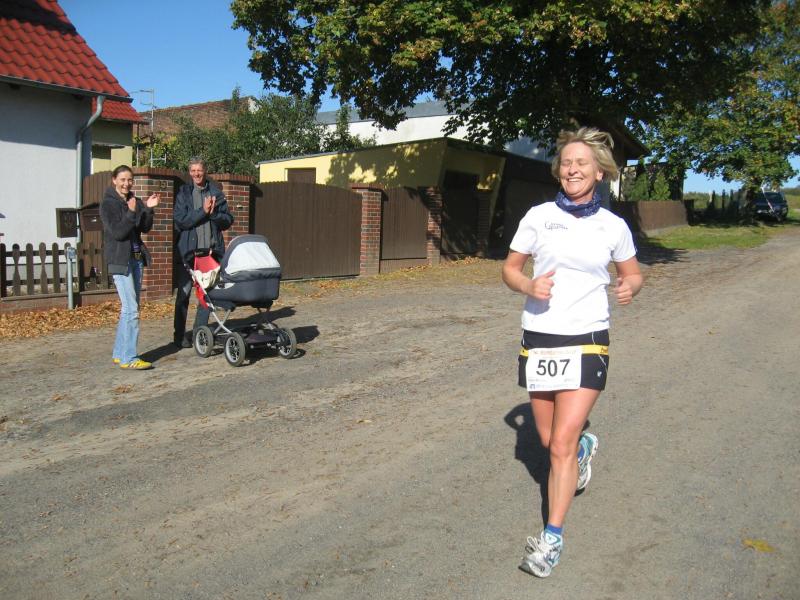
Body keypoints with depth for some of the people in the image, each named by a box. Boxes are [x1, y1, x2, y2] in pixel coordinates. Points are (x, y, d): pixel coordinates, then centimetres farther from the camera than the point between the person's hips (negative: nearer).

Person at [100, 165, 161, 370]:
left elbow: (145, 228, 7)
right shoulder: (108, 204, -7)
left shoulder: (134, 201, 12)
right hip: (120, 259, -7)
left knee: (129, 308, 11)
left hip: (136, 258, 7)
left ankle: (119, 353, 20)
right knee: (131, 309, -14)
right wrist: (131, 213, -25)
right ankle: (128, 358, -11)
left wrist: (149, 209, -7)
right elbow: (117, 232, -16)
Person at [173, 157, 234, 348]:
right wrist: (203, 211, -14)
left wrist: (213, 212, -12)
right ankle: (180, 334, 12)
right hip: (188, 250, -2)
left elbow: (227, 220, 6)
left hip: (212, 250, 3)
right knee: (184, 292, 3)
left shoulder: (216, 192, 9)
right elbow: (179, 221, -9)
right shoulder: (183, 193, 2)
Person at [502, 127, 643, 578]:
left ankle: (552, 538, 8)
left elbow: (633, 272, 14)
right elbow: (510, 268, 7)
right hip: (539, 337, 2)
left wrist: (630, 287, -10)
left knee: (562, 443, -9)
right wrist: (529, 286, -15)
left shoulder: (613, 226, 1)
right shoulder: (539, 216, -1)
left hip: (587, 340, -2)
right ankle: (585, 446, 51)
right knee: (550, 439, 15)